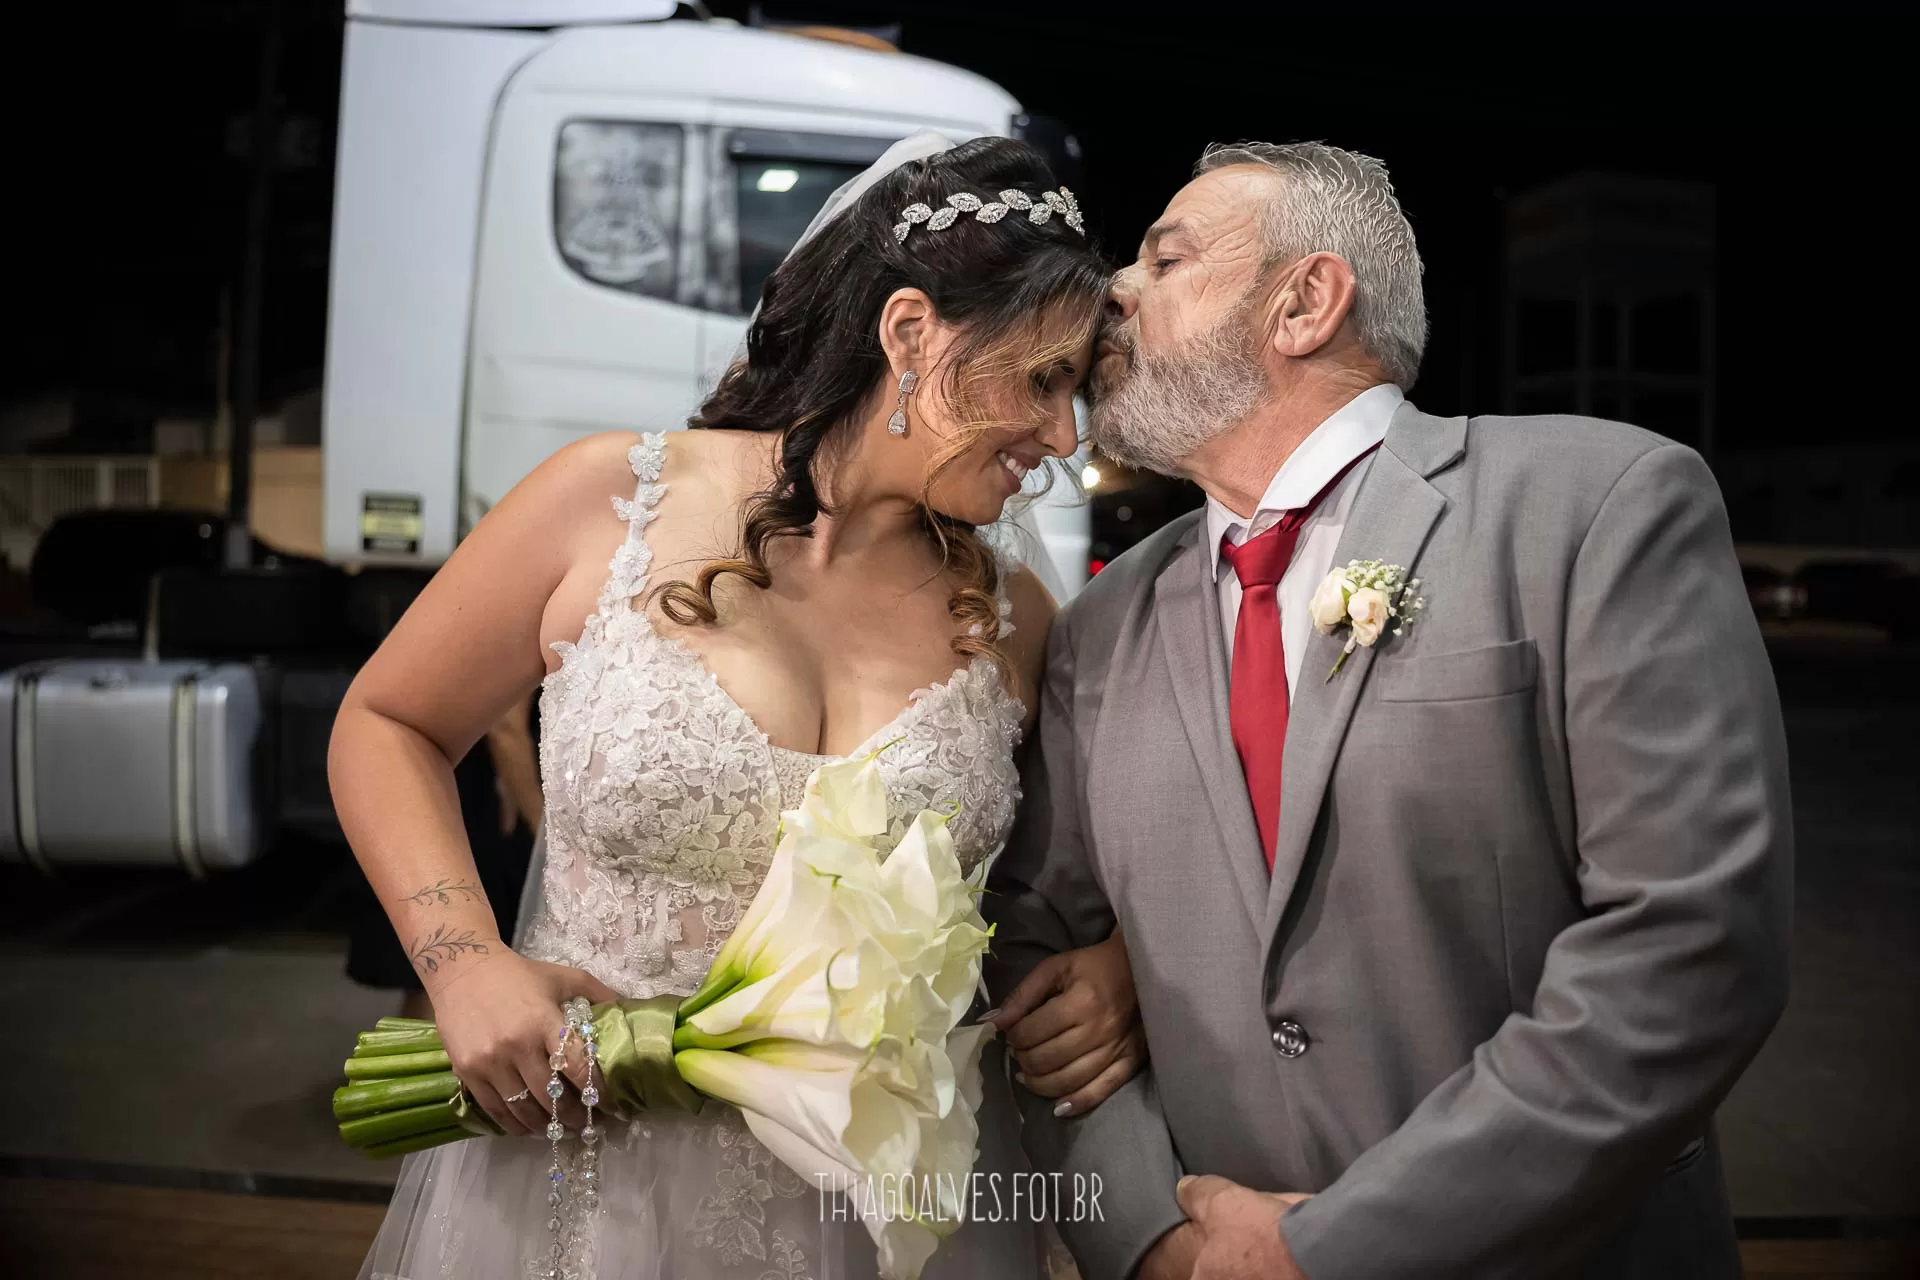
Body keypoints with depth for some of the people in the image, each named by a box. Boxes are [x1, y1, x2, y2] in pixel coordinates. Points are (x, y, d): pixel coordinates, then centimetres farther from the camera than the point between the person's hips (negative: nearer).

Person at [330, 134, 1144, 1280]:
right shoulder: (613, 504, -11)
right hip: (582, 1167, -2)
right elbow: (387, 726, 0)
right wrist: (467, 962, -13)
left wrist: (1118, 961, -9)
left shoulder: (1013, 619, -3)